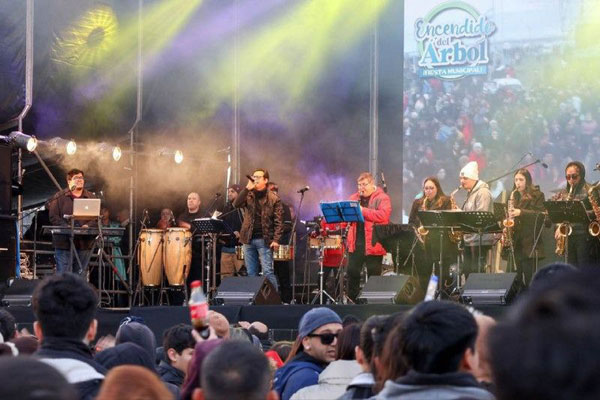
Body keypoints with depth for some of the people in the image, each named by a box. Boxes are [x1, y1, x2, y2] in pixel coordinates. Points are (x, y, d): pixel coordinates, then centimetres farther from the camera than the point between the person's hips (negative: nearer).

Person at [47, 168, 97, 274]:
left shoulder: (91, 198, 13)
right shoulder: (59, 197, 3)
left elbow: (97, 218, 7)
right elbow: (53, 216, -4)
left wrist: (88, 225, -13)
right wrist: (66, 226, -18)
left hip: (84, 245, 4)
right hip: (64, 243, -4)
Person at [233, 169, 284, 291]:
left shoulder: (273, 198, 1)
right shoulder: (248, 196, 11)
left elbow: (278, 221, -4)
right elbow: (236, 204, -8)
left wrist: (276, 240, -14)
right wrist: (247, 188, -14)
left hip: (265, 240, -4)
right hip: (249, 239, 4)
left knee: (267, 272, -10)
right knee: (251, 274, 7)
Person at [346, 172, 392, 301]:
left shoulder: (382, 198, -3)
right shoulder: (354, 198, 16)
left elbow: (383, 216, -19)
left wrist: (362, 210, -19)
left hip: (373, 244, -5)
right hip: (355, 243, 5)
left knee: (374, 275, 1)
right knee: (352, 272, 5)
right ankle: (351, 300, 14)